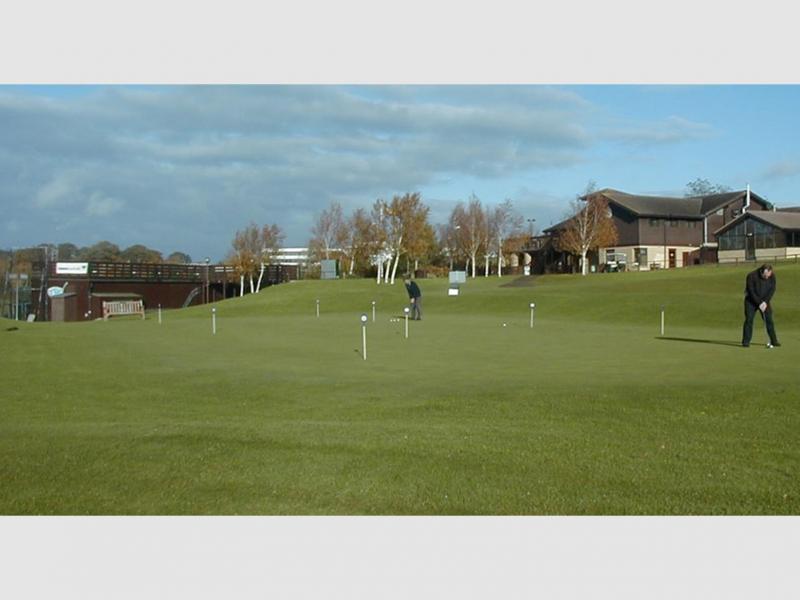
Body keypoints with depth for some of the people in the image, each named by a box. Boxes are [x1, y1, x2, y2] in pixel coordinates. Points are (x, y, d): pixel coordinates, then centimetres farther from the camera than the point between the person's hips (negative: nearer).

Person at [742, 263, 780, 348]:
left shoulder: (772, 276, -12)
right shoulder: (751, 276, -23)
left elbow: (772, 290, -10)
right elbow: (751, 292, -21)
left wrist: (765, 302, -20)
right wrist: (759, 303, -22)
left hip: (765, 301, 3)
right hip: (751, 300, -3)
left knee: (769, 319, -2)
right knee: (749, 319, -8)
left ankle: (773, 341, 5)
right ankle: (746, 342, -4)